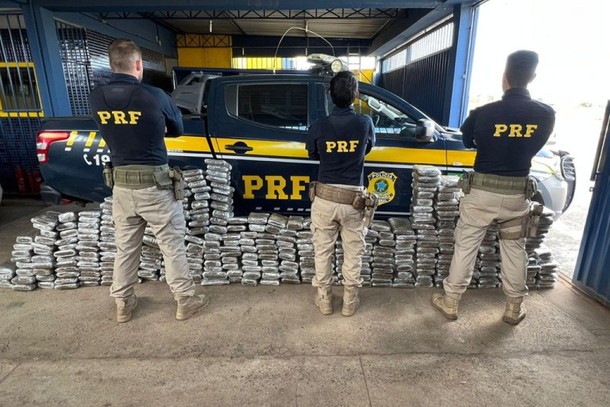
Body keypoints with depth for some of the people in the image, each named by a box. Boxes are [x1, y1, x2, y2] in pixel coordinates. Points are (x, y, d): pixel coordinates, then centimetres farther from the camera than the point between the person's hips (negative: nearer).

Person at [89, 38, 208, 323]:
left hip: (121, 183, 5)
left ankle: (123, 304, 31)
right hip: (154, 183, -4)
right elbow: (178, 129, 2)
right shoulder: (154, 96, -14)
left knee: (125, 247, 17)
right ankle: (185, 301, 20)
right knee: (172, 245, 7)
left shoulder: (96, 98, 0)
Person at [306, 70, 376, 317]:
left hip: (325, 197, 0)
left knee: (323, 251, 15)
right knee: (353, 253, 15)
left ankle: (324, 300, 28)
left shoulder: (318, 127, -8)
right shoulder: (365, 123, -7)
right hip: (353, 199, 0)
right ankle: (350, 302, 28)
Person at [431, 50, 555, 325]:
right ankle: (514, 308, 31)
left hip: (482, 191, -2)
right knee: (514, 249, 18)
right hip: (517, 193, 3)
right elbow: (533, 148, 11)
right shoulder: (546, 115, -6)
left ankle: (450, 303, 20)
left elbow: (468, 141, 4)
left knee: (465, 246, 8)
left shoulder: (483, 113, -15)